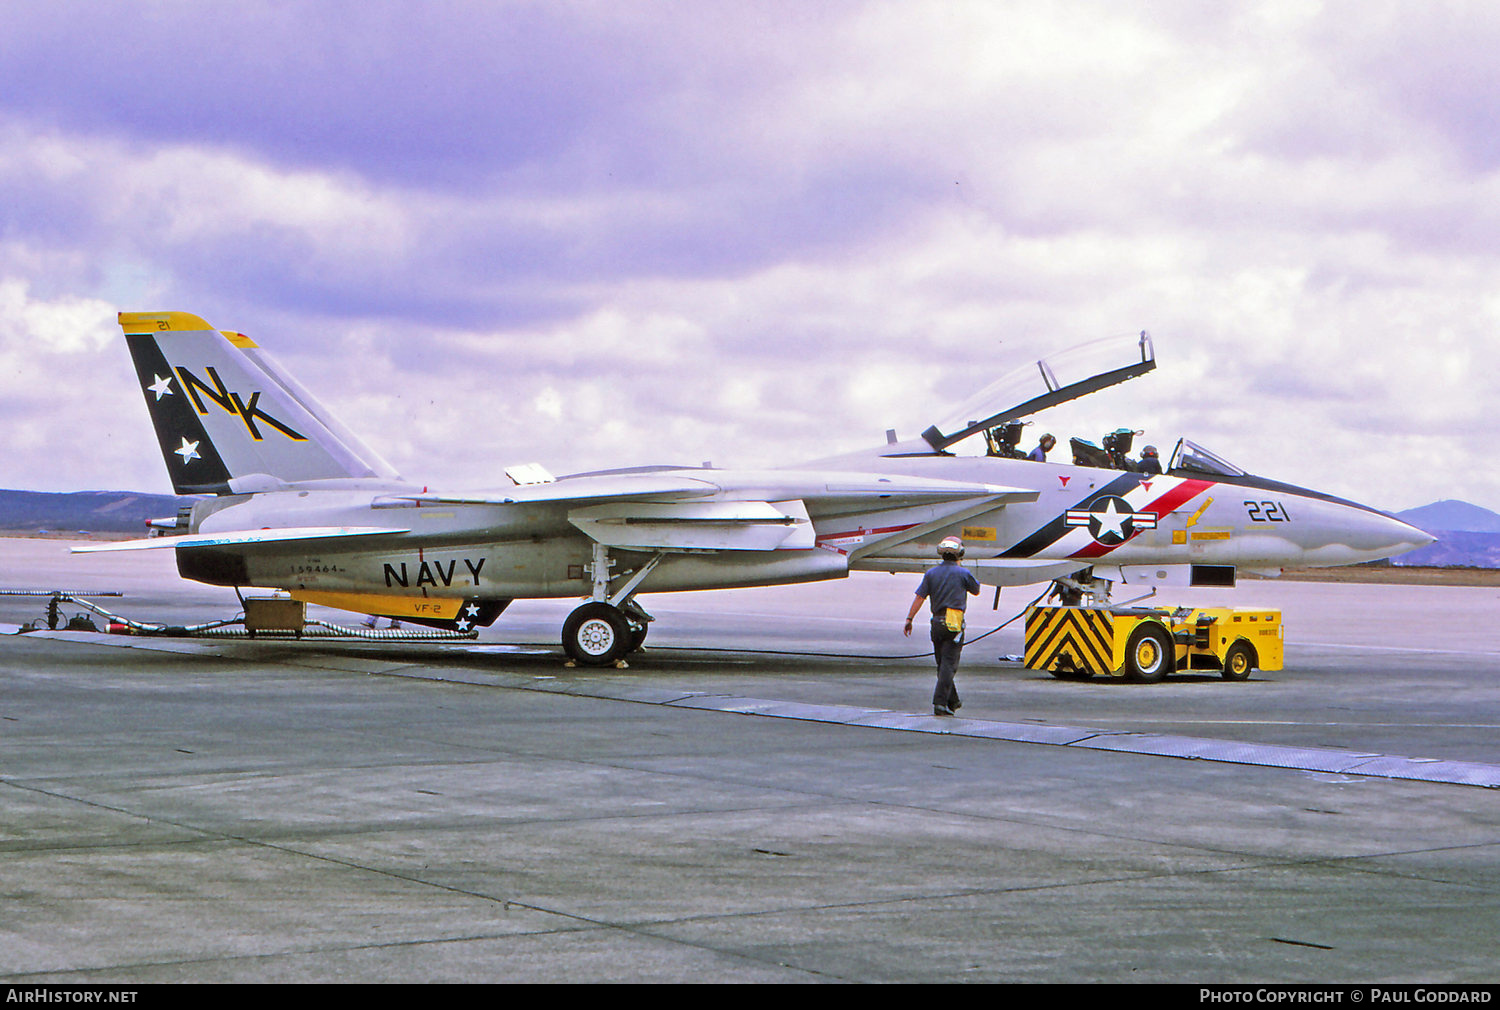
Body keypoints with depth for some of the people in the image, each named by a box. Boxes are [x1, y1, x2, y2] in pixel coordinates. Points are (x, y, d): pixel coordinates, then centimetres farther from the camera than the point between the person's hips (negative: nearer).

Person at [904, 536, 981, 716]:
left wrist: (909, 619, 5)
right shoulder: (963, 573, -4)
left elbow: (919, 598, 0)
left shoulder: (931, 573, 4)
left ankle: (953, 701, 26)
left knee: (942, 663, 15)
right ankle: (940, 703, -16)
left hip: (937, 621, 4)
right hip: (954, 623, -4)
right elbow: (976, 591, 14)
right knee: (948, 665, -5)